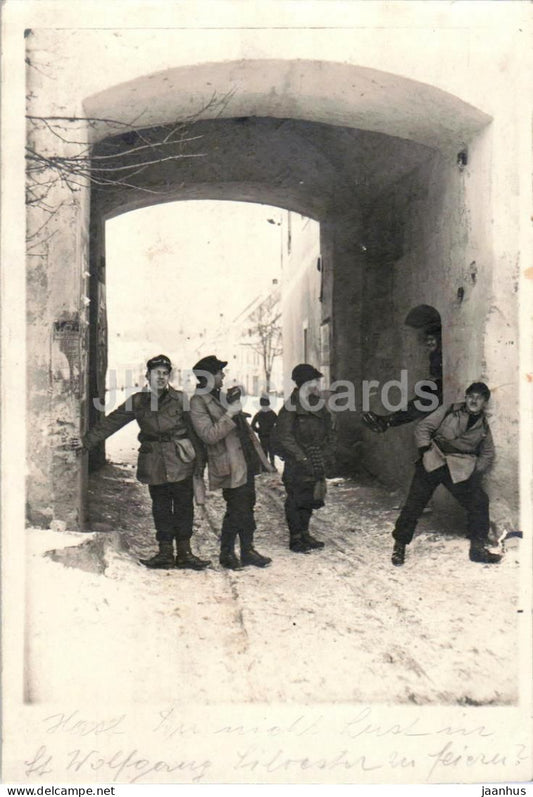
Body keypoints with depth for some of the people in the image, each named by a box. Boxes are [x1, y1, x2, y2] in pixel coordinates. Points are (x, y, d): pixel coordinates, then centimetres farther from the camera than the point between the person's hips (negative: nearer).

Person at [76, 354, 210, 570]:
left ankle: (184, 553, 13)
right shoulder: (138, 402, 6)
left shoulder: (180, 399, 1)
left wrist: (199, 461, -1)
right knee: (161, 508, 7)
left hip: (181, 463, -2)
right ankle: (165, 553, 17)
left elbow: (194, 430, 1)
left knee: (183, 506, 2)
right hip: (154, 463, 2)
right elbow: (112, 422, 9)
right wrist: (86, 441, 6)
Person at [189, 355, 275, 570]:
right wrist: (231, 413, -24)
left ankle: (247, 550, 25)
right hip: (231, 467, -8)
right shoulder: (198, 402, -12)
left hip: (247, 461, 9)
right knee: (236, 510, -3)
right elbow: (209, 435, -22)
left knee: (247, 507, 13)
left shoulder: (221, 397, 16)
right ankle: (226, 553, 14)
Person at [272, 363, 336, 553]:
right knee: (296, 500, 0)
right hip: (297, 465, -8)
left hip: (316, 463, 8)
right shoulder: (292, 407, -14)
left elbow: (328, 432, 19)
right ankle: (295, 538, 11)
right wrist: (303, 459, -18)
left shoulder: (318, 404, 11)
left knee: (310, 498, 15)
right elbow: (284, 437, -17)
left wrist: (328, 455, 9)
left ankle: (304, 534, 27)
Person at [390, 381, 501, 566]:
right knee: (414, 503, -6)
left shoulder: (483, 426, 11)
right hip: (432, 462, -3)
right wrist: (426, 452, -7)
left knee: (479, 501, -5)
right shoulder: (448, 412, 2)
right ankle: (399, 546, 8)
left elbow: (488, 454, 20)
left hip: (460, 470, 3)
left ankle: (478, 548, 12)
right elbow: (422, 428, 1)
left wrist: (477, 473, 5)